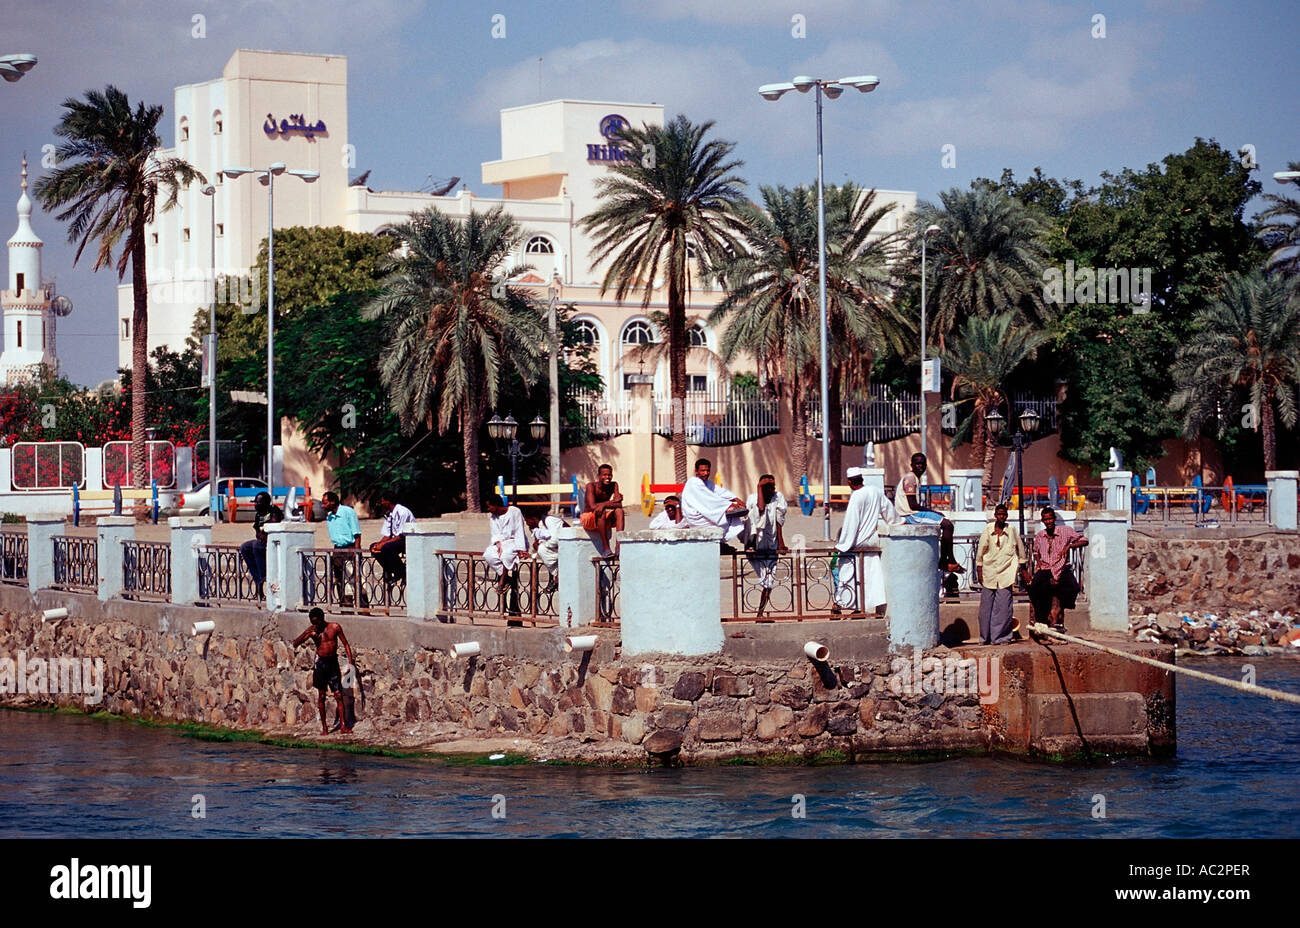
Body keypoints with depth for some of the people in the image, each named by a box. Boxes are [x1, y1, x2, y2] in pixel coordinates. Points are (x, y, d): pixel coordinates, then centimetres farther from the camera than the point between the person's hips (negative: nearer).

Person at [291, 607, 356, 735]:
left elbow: (346, 644, 6)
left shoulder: (335, 627, 0)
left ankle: (343, 725, -2)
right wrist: (306, 634, -16)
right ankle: (324, 727, 9)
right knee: (321, 696, 3)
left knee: (339, 695, -3)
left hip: (333, 663, 0)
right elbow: (295, 644, -1)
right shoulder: (312, 630, 1)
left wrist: (350, 659, -5)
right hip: (320, 662, 0)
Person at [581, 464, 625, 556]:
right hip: (587, 518, -5)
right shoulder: (591, 486, -16)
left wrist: (604, 505, -34)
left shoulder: (614, 486, -4)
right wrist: (612, 501, -28)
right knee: (601, 512, -34)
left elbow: (619, 505, -17)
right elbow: (592, 506, -27)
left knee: (619, 511, -21)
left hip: (603, 520, 5)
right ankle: (606, 549, -34)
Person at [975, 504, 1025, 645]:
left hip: (1006, 572, -1)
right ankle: (985, 637, 11)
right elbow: (981, 549, 7)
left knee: (1003, 606, -7)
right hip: (989, 572, 1)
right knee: (986, 605, 2)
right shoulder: (988, 530, 3)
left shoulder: (1012, 530, 4)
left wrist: (1022, 564, 21)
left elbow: (1020, 547, 17)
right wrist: (979, 570, 5)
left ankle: (1001, 637, -2)